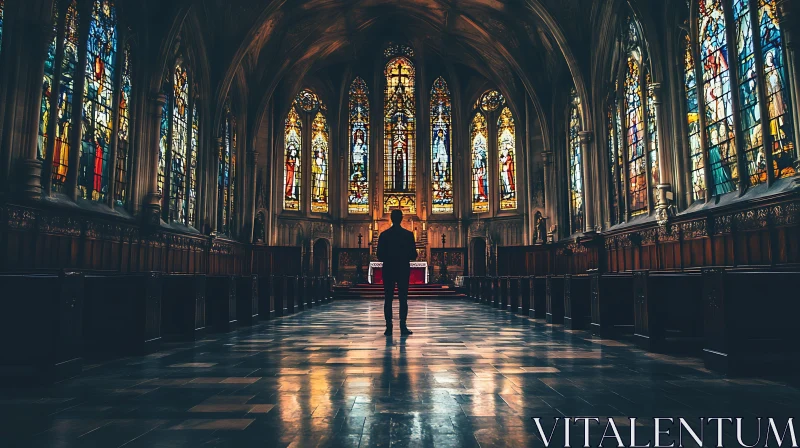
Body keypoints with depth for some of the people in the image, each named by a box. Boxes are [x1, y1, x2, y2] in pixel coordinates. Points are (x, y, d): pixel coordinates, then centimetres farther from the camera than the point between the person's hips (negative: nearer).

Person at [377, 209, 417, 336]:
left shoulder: (384, 235, -2)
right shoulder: (408, 234, -4)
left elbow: (379, 255, -1)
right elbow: (414, 255, -2)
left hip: (388, 270, 1)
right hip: (403, 270, 0)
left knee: (388, 300, 5)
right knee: (403, 299, 4)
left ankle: (389, 328, 3)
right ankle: (403, 327, 1)